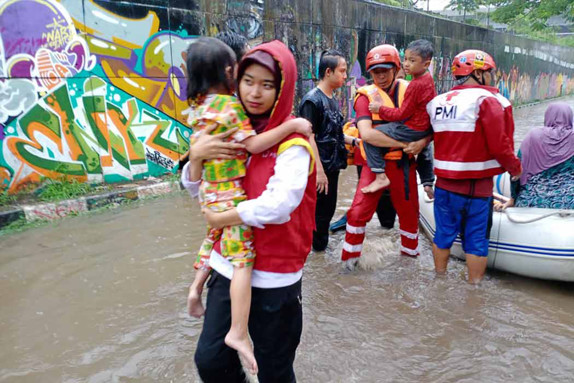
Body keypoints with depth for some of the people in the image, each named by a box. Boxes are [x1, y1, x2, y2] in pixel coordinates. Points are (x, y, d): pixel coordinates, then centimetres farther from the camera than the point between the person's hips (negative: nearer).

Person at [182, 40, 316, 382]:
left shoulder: (292, 142, -15)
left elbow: (280, 205, -32)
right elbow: (196, 189, 7)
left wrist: (220, 219, -17)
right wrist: (196, 155, -14)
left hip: (274, 277, -5)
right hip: (228, 266, 6)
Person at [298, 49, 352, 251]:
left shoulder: (333, 100, 12)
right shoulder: (312, 100, -15)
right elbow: (309, 137, -20)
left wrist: (353, 140, 9)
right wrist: (319, 171, -23)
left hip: (332, 166, 9)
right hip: (319, 169, -9)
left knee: (328, 209, 18)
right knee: (317, 212, 1)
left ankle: (321, 246, 34)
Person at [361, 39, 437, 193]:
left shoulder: (416, 85, -24)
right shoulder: (428, 78, 6)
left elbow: (403, 113, -22)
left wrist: (380, 109, -14)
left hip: (411, 130, -11)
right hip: (426, 128, 11)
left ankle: (380, 177, -13)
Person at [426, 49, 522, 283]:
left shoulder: (438, 102, 7)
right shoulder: (488, 100, -12)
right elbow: (500, 146, -15)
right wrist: (515, 169, 0)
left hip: (444, 184, 5)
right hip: (476, 185, -5)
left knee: (443, 234, 17)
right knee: (476, 240, 7)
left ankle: (440, 278, 31)